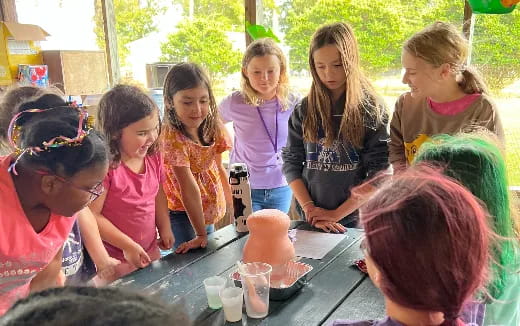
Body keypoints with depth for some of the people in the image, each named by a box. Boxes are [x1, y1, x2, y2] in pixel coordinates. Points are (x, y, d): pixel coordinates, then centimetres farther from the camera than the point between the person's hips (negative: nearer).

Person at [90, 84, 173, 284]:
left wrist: (165, 229, 4)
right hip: (115, 261, -6)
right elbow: (92, 215, -22)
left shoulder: (154, 158, -3)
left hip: (150, 251, 7)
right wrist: (127, 246, -19)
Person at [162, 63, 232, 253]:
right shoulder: (173, 137, -26)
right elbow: (189, 188, -27)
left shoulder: (212, 128, -6)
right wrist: (200, 234, -24)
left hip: (209, 212, 6)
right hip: (183, 215, -6)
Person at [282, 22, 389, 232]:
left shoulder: (371, 109, -6)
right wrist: (309, 208, -11)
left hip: (355, 219, -2)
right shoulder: (305, 110, 1)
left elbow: (378, 173, -10)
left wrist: (338, 213, -14)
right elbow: (291, 162, 1)